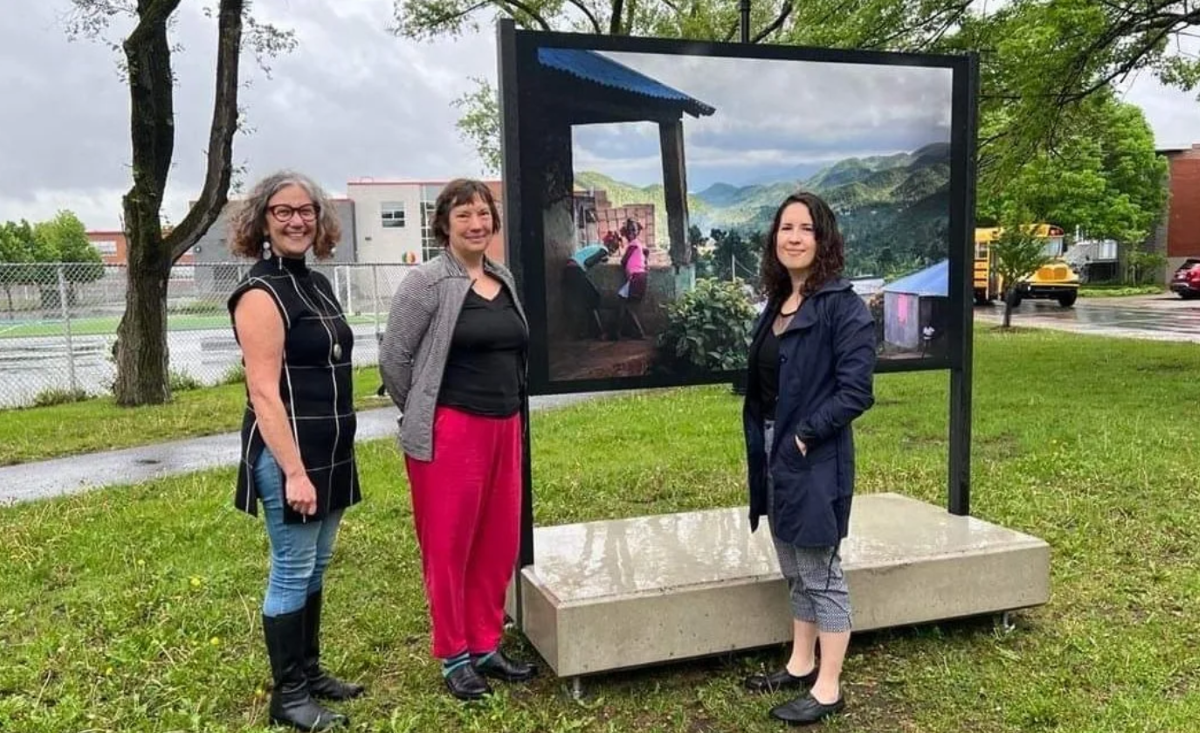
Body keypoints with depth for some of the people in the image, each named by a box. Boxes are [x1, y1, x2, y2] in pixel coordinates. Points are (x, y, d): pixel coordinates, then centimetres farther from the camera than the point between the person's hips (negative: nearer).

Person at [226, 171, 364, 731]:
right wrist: (293, 470, -23)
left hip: (330, 448, 8)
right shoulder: (261, 294, -13)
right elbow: (264, 393, -19)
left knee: (315, 567, 16)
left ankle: (310, 671, 30)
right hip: (289, 451, -8)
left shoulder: (317, 285, 13)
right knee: (292, 571, 1)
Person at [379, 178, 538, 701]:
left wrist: (509, 412, 15)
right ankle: (453, 656, 18)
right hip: (450, 432, -7)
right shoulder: (428, 282, -9)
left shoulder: (504, 280, 11)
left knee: (499, 542, 12)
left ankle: (486, 646, 27)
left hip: (504, 427, 7)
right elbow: (393, 357, -8)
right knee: (448, 546, 4)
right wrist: (421, 414, 1)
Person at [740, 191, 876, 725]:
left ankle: (828, 689, 15)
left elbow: (855, 390, -19)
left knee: (822, 574, 3)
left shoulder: (843, 306, -13)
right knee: (795, 572, 19)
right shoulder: (777, 303, 11)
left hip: (815, 459, -8)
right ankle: (801, 665, 33)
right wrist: (762, 446, 8)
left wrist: (804, 435, -19)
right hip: (774, 454, 8)